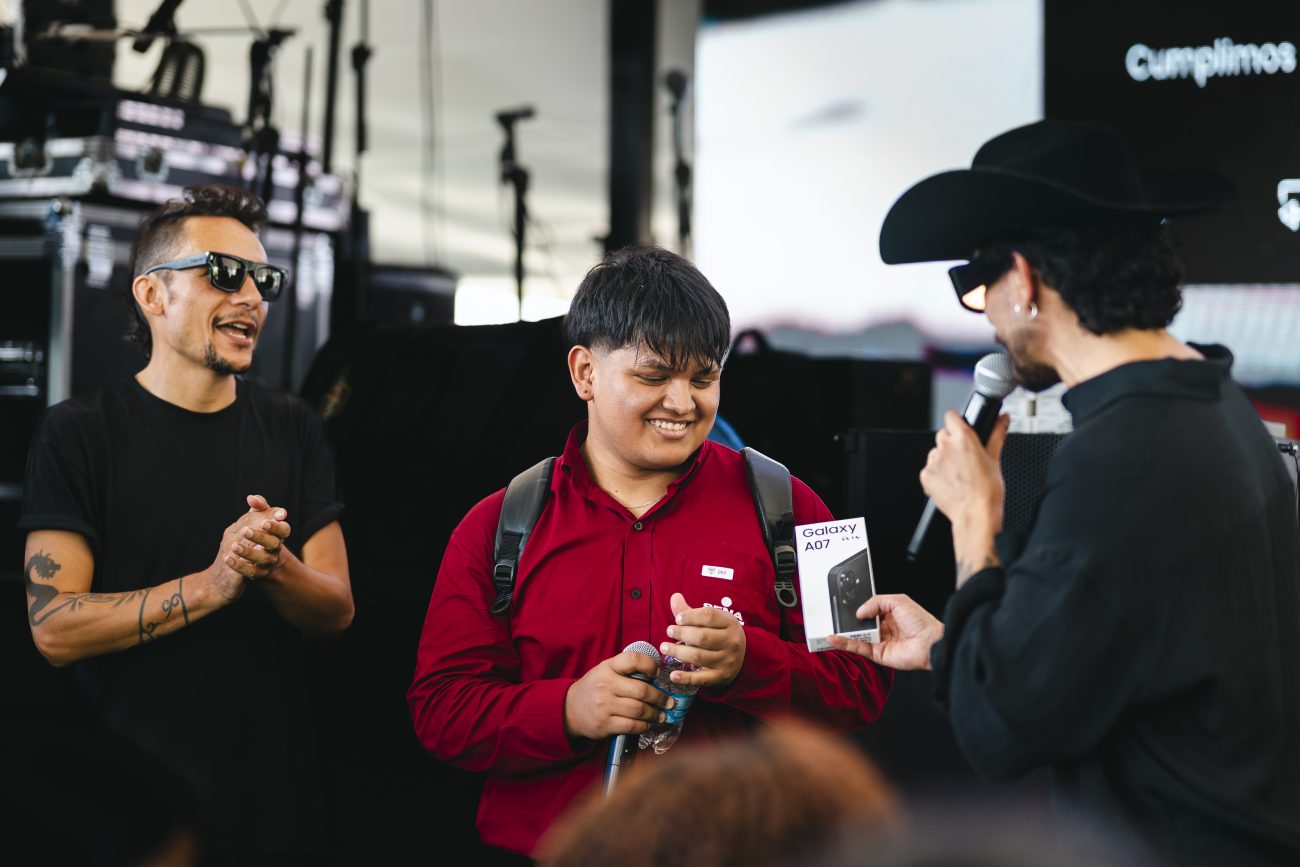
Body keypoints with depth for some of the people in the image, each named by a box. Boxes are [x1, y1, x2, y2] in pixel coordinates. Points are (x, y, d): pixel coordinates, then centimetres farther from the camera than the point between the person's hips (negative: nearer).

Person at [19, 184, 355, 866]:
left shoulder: (292, 431, 5)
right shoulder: (77, 435, -6)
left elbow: (337, 611, 1)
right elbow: (55, 629, -14)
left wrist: (273, 568, -21)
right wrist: (213, 584, -25)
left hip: (275, 797, 4)